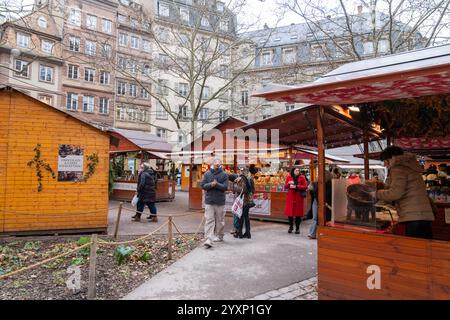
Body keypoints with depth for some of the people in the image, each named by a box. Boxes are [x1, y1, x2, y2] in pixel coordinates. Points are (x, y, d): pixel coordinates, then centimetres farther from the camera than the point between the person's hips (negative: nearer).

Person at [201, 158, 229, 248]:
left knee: (220, 220, 12)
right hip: (209, 201, 0)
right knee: (209, 220, -6)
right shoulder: (207, 174, 5)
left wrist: (217, 184, -21)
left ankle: (219, 236, 31)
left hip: (220, 201, 0)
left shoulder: (224, 175, 1)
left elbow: (225, 187, -7)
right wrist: (211, 184, -17)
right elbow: (203, 185, 1)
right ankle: (208, 239, -9)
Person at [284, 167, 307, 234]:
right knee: (289, 211, 1)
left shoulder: (302, 177, 1)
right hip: (290, 197, 2)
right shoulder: (289, 177, 7)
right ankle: (291, 227, 19)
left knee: (298, 212, -1)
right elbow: (285, 186, 11)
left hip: (298, 197, -2)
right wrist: (288, 184, -10)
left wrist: (296, 186, -14)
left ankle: (297, 228, 12)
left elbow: (305, 186, -4)